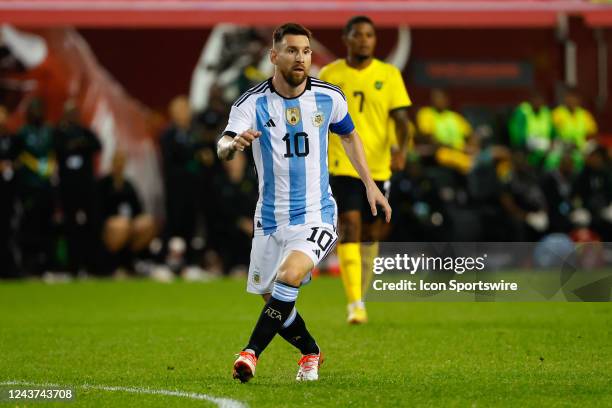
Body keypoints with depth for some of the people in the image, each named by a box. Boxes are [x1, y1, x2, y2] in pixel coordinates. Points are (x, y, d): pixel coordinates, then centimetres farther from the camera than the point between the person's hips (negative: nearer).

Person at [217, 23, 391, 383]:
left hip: (316, 215, -2)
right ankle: (311, 353, 38)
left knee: (289, 275, -28)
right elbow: (223, 148, -25)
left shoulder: (329, 97, -3)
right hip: (271, 218, 2)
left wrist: (370, 183, 12)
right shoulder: (252, 104, -10)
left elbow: (349, 135, 17)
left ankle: (252, 352, -23)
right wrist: (232, 144, -49)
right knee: (272, 298, 12)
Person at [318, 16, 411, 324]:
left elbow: (401, 118, -2)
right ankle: (355, 305, -19)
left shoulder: (389, 75, 3)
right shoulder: (329, 75, 3)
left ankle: (360, 290, 34)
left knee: (370, 231, 11)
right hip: (342, 164, -2)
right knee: (350, 226, -16)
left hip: (378, 166, 2)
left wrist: (401, 149, -19)